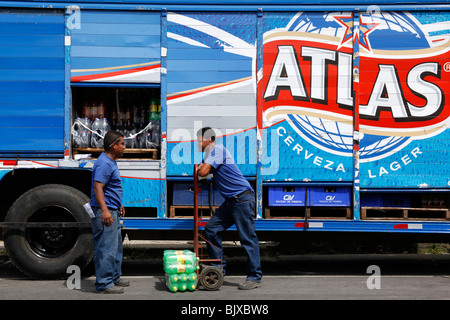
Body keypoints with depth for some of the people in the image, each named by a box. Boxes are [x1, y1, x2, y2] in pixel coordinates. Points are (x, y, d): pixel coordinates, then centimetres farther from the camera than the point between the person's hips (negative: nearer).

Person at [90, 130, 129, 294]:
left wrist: (118, 205, 32)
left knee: (116, 246, 19)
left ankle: (114, 277, 29)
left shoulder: (111, 162, 17)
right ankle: (104, 284, -3)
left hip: (112, 212, 11)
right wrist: (105, 210, -31)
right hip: (105, 212, -11)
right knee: (106, 248, -7)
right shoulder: (104, 163, -17)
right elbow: (98, 187, -25)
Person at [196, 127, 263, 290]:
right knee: (211, 229, 8)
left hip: (242, 198, -10)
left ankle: (255, 277, -1)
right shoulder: (209, 154, 19)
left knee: (247, 238, -6)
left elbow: (203, 172, -18)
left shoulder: (217, 149, -11)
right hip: (230, 200, 10)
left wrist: (199, 168, 4)